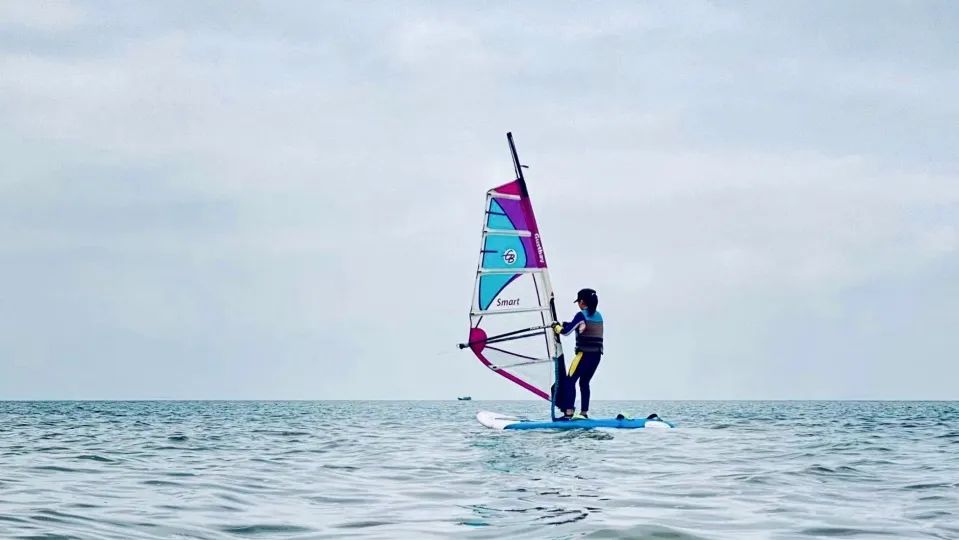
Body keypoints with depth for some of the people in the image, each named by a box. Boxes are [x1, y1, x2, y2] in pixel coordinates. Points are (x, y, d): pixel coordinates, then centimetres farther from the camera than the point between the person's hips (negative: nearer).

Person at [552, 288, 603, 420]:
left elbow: (566, 331, -9)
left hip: (584, 354, -7)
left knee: (570, 381, -3)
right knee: (584, 382, 15)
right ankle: (584, 413, 13)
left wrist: (556, 327, 10)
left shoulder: (581, 315, -9)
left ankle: (569, 412, -12)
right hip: (597, 354, 7)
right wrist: (564, 324, 26)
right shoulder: (598, 316, 13)